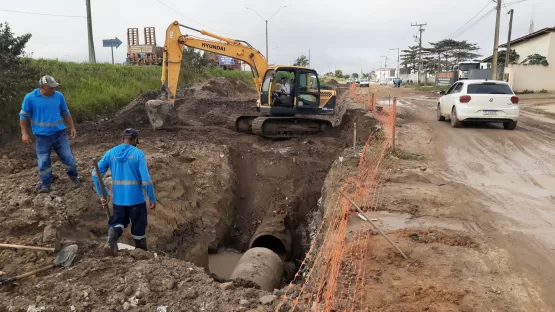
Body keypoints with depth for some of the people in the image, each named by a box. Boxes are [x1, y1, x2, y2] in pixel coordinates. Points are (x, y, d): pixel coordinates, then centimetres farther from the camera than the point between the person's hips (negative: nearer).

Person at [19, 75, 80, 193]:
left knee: (68, 157, 6)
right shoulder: (30, 98, -10)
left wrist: (72, 127, 9)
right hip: (42, 136, -1)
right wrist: (24, 133, -4)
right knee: (43, 161, 6)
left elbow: (65, 113, 10)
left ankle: (74, 176, 28)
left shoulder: (59, 96, -3)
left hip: (59, 133, 2)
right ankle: (46, 184, 21)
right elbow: (23, 116, -1)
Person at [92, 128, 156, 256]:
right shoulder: (138, 154, -10)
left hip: (118, 199, 3)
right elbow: (146, 179, -15)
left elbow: (95, 173, 0)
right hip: (136, 199, -2)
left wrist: (102, 194, 7)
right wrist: (152, 198, -6)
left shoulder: (110, 153, 1)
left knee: (117, 222, 21)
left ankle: (111, 240, -10)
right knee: (139, 226, 14)